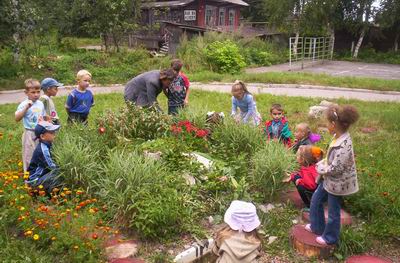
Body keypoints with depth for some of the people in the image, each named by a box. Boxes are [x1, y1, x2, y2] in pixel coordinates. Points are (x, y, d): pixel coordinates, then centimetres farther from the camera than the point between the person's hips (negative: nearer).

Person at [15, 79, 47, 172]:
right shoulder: (24, 104, -15)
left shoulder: (40, 103, 3)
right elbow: (17, 118, -27)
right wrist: (26, 107, -35)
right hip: (30, 134, -5)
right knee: (29, 156, 5)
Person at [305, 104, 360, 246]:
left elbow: (335, 169, -30)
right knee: (316, 200, 23)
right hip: (329, 179, 9)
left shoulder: (344, 145, -33)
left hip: (337, 183, -9)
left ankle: (330, 237, 32)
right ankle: (317, 226, 43)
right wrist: (321, 163, -1)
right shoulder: (338, 137, -3)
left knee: (333, 211, 11)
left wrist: (321, 168, -15)